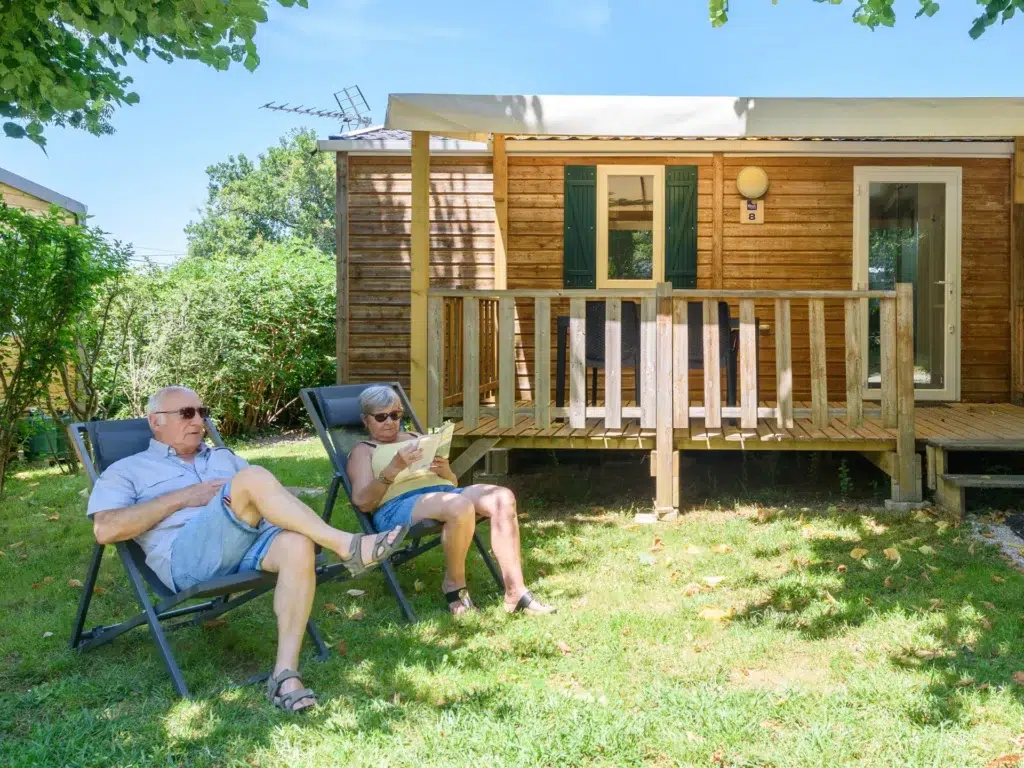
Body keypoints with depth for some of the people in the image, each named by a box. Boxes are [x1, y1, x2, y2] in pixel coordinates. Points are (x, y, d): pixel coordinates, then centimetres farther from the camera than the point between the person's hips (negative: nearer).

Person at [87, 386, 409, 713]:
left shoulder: (224, 457, 34)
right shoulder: (127, 471, 19)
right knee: (253, 477, -29)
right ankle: (346, 546, -27)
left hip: (248, 545, 5)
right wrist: (183, 497, -3)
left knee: (297, 544, -33)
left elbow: (266, 496, 27)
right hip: (185, 557, -4)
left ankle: (285, 673, -32)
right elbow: (106, 530, 0)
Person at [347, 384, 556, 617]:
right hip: (398, 505, -6)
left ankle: (515, 592, -22)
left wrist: (445, 470, -1)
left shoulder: (415, 439, 30)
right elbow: (362, 501, -4)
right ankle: (454, 585, -13)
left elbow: (453, 483, 23)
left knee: (503, 497, -22)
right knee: (460, 505, -37)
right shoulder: (363, 451, 14)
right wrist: (394, 468, -18)